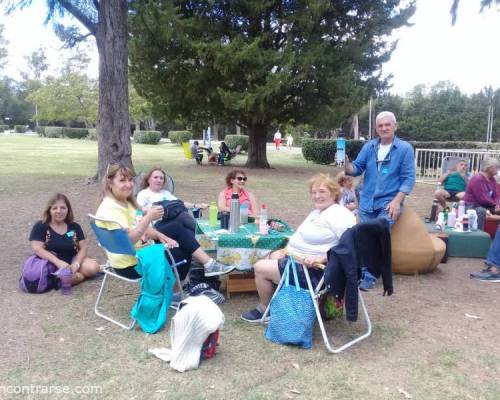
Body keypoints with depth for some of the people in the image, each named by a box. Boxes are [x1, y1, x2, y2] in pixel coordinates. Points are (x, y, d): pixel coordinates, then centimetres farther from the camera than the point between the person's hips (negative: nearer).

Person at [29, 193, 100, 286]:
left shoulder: (74, 227, 8)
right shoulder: (40, 226, -2)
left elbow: (83, 248, 4)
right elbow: (37, 249, -13)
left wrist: (76, 264, -16)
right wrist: (58, 262, -25)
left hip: (71, 262, 3)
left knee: (93, 267, -25)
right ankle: (82, 275, -10)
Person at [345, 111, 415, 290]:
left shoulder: (405, 148, -6)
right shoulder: (369, 146, 5)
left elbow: (408, 178, -8)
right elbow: (356, 169, 3)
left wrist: (396, 201, -18)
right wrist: (346, 164, -21)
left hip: (388, 203, -4)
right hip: (367, 202, 4)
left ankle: (369, 277, -2)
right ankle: (362, 272, 22)